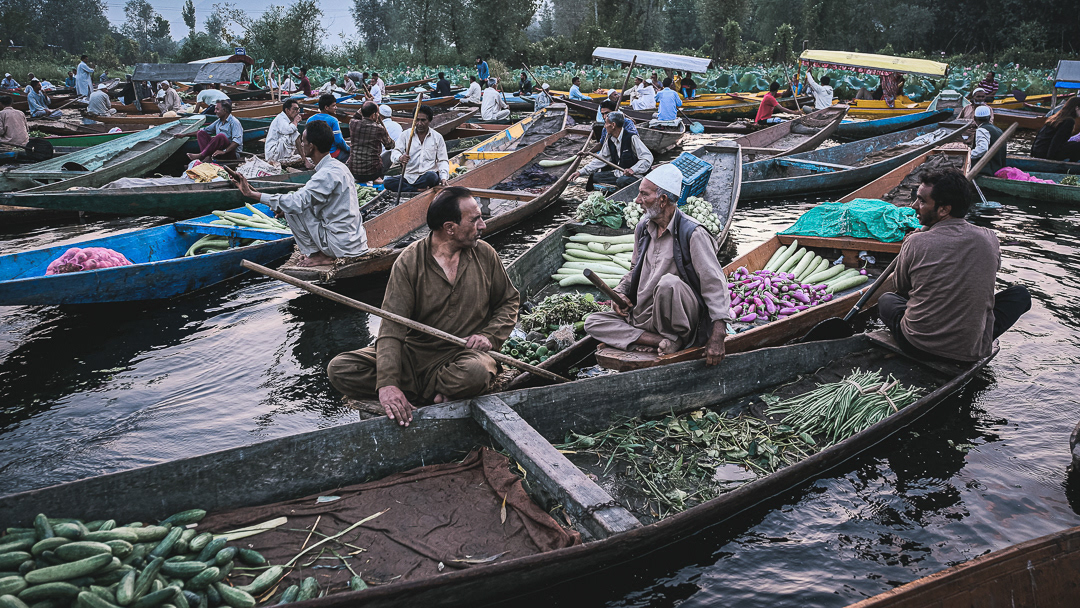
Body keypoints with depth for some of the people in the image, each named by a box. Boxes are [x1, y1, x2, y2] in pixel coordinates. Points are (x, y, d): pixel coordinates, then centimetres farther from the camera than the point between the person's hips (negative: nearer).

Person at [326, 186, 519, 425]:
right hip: (415, 353, 0)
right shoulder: (409, 262, -9)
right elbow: (392, 327, -18)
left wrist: (490, 336, -5)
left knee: (476, 373, -38)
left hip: (465, 353, 0)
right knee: (339, 369, -19)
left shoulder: (485, 254, 2)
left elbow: (509, 301, 16)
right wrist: (387, 383, -32)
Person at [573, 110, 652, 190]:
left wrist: (633, 170, -36)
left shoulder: (632, 138, -17)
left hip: (634, 175, -8)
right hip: (618, 174, 8)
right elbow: (601, 160, 10)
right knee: (595, 176, -4)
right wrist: (581, 172, 3)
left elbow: (648, 157, -21)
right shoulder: (609, 140, 6)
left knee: (622, 181, -39)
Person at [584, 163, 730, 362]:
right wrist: (620, 292, 4)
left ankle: (673, 337, -11)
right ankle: (665, 342, -20)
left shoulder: (693, 233, -13)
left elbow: (715, 284, -18)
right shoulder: (642, 229, 9)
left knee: (668, 282, -37)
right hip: (642, 315, 8)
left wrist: (717, 337, -26)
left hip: (680, 321, -7)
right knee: (592, 323, -8)